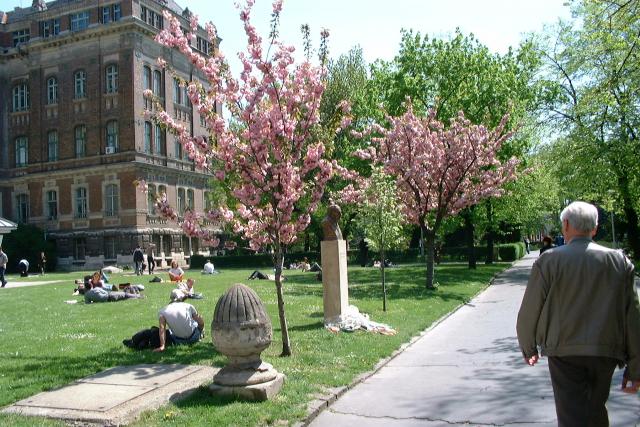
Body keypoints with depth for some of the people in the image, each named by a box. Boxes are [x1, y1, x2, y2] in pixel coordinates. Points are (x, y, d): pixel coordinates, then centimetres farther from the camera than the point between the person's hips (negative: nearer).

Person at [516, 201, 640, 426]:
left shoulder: (549, 260, -6)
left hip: (565, 351, -3)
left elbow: (530, 311, -3)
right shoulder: (619, 261, 3)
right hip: (606, 352, 4)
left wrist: (528, 348, 14)